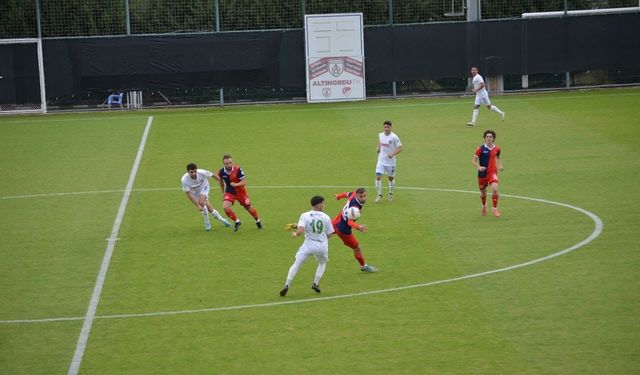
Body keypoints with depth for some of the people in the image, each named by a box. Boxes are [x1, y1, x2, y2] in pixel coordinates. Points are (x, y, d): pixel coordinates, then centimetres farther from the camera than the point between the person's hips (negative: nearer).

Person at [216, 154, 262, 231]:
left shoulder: (237, 169, -24)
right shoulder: (221, 172, -13)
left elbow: (244, 182, -22)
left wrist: (236, 184, -39)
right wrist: (223, 192, 15)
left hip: (240, 192, -2)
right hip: (229, 192, 2)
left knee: (248, 207, 12)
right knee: (225, 207, -21)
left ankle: (258, 221, 41)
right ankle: (237, 221, 2)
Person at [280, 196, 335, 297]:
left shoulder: (305, 216, -5)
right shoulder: (326, 217, 0)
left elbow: (301, 230, -19)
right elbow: (329, 234, 3)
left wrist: (295, 233, 2)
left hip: (308, 245, -1)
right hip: (322, 246, 1)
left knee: (296, 265, 7)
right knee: (322, 264, 30)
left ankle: (287, 285, -2)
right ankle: (316, 284, 21)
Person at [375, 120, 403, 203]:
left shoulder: (394, 137, -15)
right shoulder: (380, 135, 0)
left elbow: (400, 148, -13)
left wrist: (393, 154, -27)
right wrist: (378, 148, 1)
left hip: (390, 161, -3)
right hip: (381, 161, 3)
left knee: (391, 178, 13)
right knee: (378, 177, -9)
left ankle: (391, 194, 34)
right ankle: (379, 194, 4)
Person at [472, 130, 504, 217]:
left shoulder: (496, 149, 0)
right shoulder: (481, 149, -10)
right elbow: (473, 161, -8)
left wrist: (500, 166, 4)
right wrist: (479, 167, -27)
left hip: (492, 172, 0)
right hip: (482, 173, 0)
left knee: (495, 189, -23)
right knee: (483, 192, 15)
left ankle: (495, 209, -10)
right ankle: (484, 206, 47)